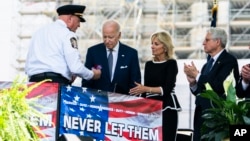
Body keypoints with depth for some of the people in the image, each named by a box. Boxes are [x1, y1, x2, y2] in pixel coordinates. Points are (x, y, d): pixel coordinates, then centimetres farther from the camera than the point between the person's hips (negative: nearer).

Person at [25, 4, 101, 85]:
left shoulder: (39, 32, 19)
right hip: (57, 82, -7)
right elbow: (76, 67, -11)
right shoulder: (67, 34, -1)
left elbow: (27, 67, 17)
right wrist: (92, 74, 9)